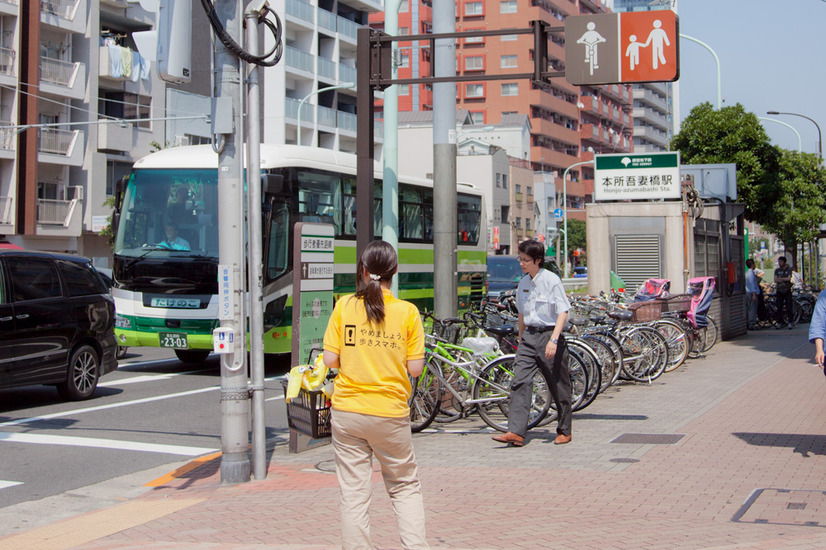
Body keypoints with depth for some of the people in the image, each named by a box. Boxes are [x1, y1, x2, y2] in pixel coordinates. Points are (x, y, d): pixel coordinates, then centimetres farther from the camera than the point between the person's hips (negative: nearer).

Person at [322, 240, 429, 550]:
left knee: (353, 492, 7)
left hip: (347, 411, 0)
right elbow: (415, 368, -5)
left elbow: (330, 360, -4)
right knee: (405, 486, 16)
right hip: (391, 412, 0)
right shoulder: (408, 311, -5)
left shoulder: (344, 306, -3)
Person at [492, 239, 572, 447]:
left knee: (559, 386, 4)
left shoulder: (552, 280, -9)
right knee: (520, 382, -9)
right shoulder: (523, 284, 10)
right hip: (529, 336, 6)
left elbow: (563, 312, -12)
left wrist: (553, 339, -22)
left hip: (548, 335, -5)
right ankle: (516, 432, -14)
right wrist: (521, 338, 24)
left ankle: (564, 431, 19)